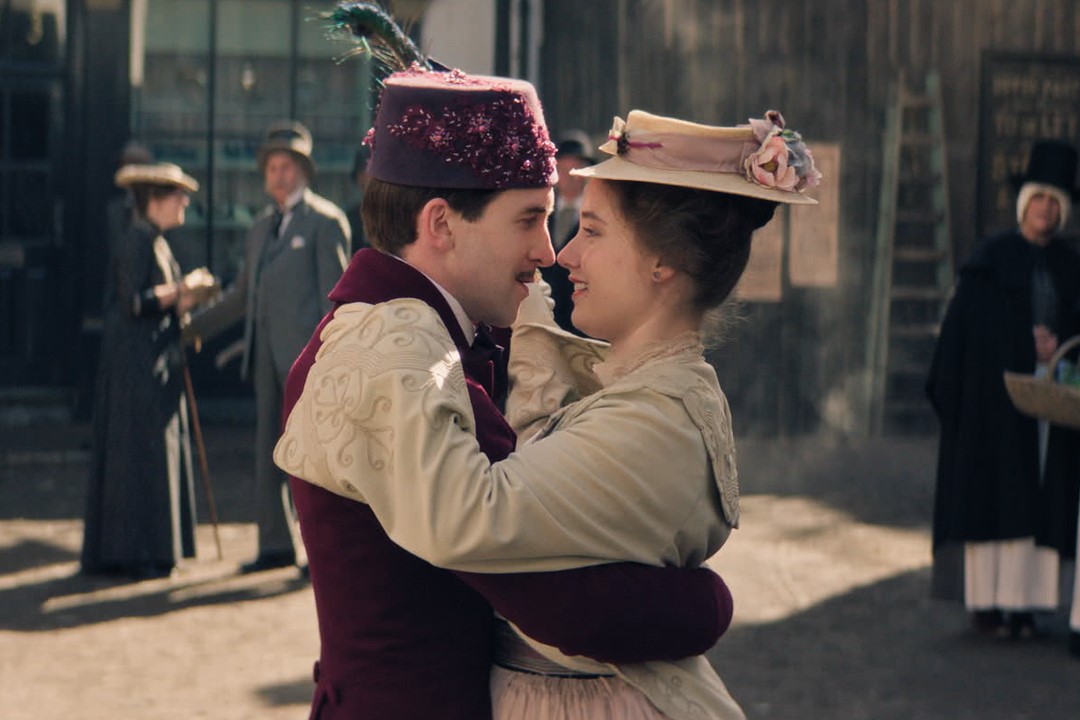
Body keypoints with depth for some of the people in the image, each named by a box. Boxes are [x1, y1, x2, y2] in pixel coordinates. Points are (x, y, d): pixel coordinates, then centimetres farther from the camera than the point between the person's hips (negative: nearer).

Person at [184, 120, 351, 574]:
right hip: (267, 352, 7)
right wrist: (196, 327, 23)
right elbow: (243, 295, 26)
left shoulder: (325, 221, -2)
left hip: (308, 350, -7)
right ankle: (276, 544, 13)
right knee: (269, 448, 7)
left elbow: (335, 293, -7)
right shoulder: (261, 227, 20)